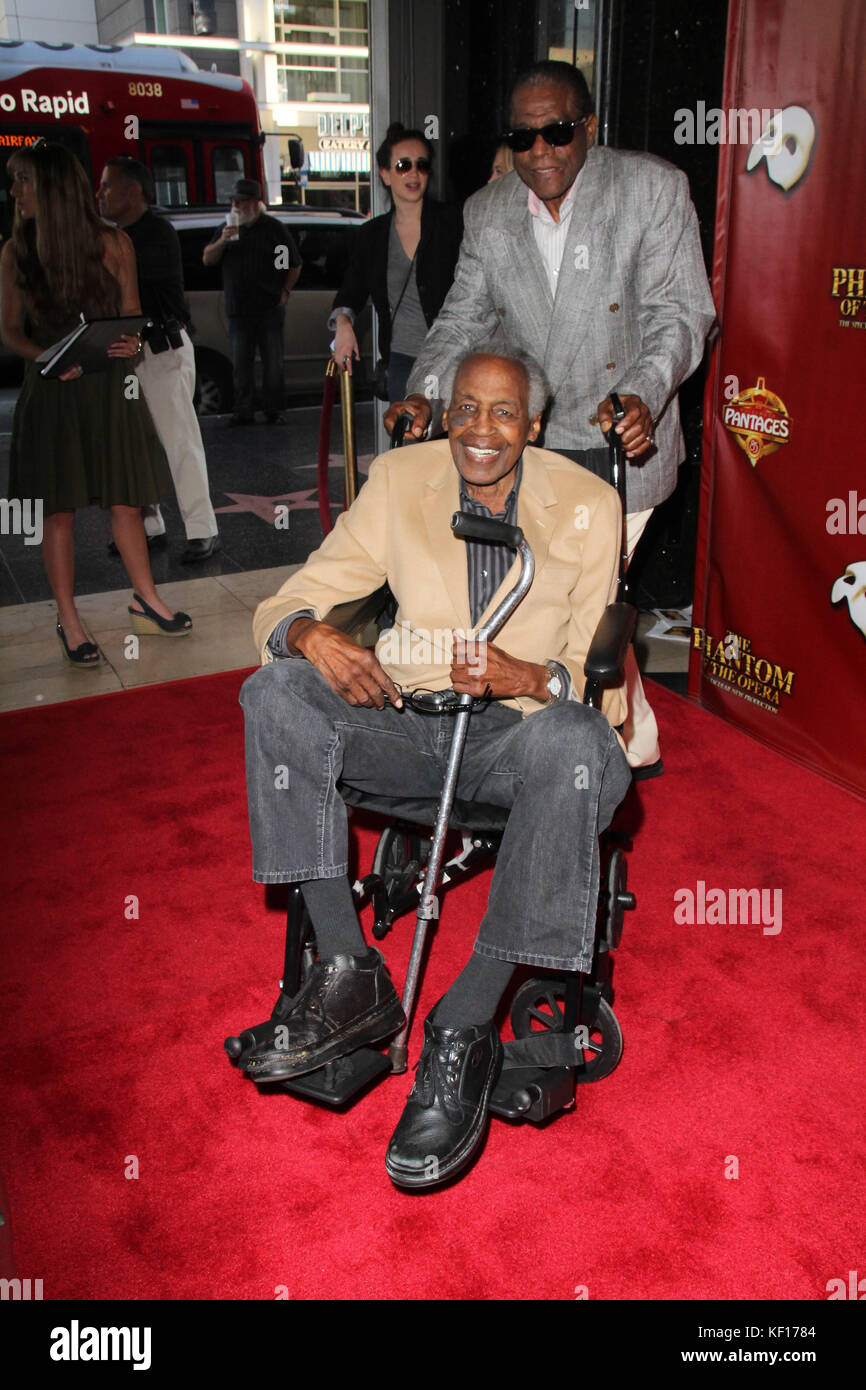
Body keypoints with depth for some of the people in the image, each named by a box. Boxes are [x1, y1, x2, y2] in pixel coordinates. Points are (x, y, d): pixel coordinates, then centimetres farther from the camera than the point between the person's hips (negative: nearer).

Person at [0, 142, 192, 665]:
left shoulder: (112, 243, 1)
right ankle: (69, 620, 12)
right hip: (50, 392, 0)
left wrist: (132, 345, -16)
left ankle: (147, 601, 24)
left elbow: (132, 317, 7)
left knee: (126, 499, 6)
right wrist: (45, 357, -14)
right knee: (59, 509, 2)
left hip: (110, 387, 0)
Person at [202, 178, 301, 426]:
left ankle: (274, 411, 5)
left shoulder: (274, 228, 5)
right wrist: (222, 241, -9)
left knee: (273, 363, -2)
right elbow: (207, 259, 8)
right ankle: (244, 411, 7)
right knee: (241, 363, 2)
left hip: (270, 309, -3)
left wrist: (284, 291, -2)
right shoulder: (229, 228, 14)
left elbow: (295, 265, 9)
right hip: (238, 310, 3)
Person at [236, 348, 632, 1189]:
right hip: (407, 723, 3)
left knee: (572, 739, -37)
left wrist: (531, 676, -25)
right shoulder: (398, 480, 5)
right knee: (273, 692, -23)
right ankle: (349, 978, -19)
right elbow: (281, 607, 4)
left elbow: (598, 676, -2)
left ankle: (464, 1032, -29)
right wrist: (310, 633, -22)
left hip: (520, 731, -2)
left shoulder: (587, 504, 1)